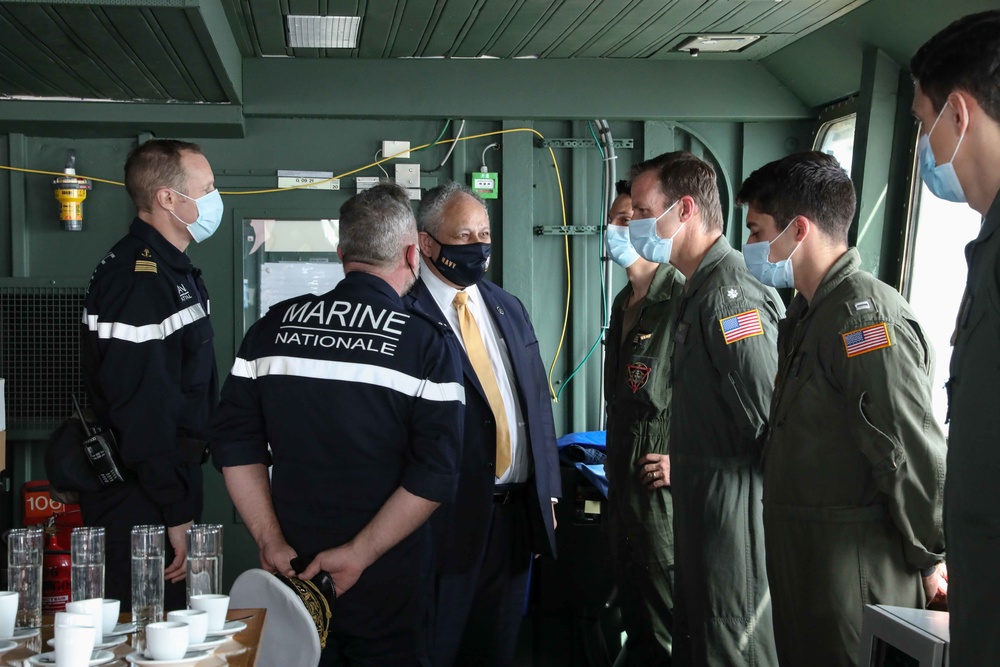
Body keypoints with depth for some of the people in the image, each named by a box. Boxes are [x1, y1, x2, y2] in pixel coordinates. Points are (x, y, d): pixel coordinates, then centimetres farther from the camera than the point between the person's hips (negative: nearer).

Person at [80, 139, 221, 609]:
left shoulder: (174, 270, 15)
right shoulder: (136, 279, -19)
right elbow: (139, 406, -24)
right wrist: (176, 513, -22)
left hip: (173, 479, 10)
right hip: (142, 506, -10)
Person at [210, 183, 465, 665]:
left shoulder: (273, 328, 1)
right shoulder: (430, 343, -10)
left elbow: (235, 444, 0)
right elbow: (434, 477, -17)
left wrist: (271, 541, 0)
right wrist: (358, 555, -13)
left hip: (291, 569, 3)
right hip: (386, 584, -3)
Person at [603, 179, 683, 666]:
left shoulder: (681, 297, -17)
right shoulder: (625, 302, 13)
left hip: (660, 482, -9)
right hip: (623, 476, 9)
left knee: (665, 615, 2)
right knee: (632, 606, 20)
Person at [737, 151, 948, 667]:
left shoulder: (867, 316, -19)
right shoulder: (806, 312, 12)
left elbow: (916, 459, -20)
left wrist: (927, 561, -13)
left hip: (855, 575, -9)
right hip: (803, 563, 9)